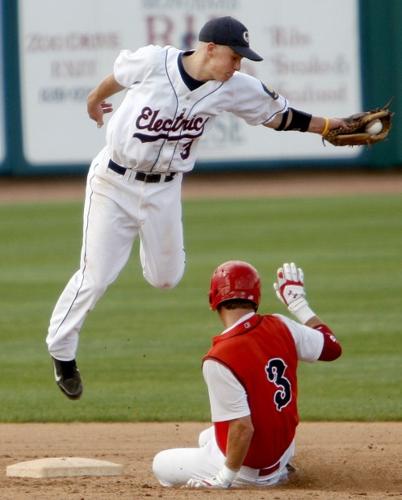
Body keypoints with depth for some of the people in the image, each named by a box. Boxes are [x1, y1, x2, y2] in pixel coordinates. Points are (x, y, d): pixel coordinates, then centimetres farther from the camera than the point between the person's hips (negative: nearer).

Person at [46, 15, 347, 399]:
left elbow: (276, 114, 0)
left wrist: (329, 126, -6)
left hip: (164, 189, 4)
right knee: (95, 276, -6)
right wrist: (95, 99, 21)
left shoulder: (232, 88, -10)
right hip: (114, 181, -4)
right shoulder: (152, 62, -19)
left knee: (166, 277, 9)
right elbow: (118, 75, 2)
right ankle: (61, 351, 13)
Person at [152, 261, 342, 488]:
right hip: (283, 450, 8)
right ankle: (276, 470, 12)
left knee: (161, 464, 11)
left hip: (248, 470, -8)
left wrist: (224, 478, -17)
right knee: (207, 438, 34)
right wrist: (298, 303, 15)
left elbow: (242, 427, -28)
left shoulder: (218, 360, -29)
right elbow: (332, 347, 5)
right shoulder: (280, 326, -11)